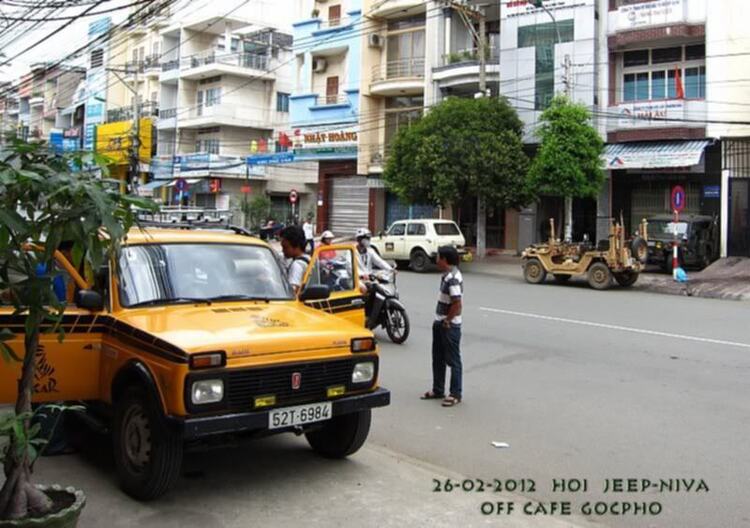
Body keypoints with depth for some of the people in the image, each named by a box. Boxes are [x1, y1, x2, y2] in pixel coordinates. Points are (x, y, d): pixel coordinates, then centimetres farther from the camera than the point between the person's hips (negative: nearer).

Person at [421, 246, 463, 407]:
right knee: (438, 358, 18)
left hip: (449, 326, -10)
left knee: (453, 360, 1)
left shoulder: (453, 278, -22)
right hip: (440, 323, 10)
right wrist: (439, 320, 11)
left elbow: (457, 304, -28)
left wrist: (447, 320, -17)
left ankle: (456, 394, 11)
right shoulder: (447, 275, 9)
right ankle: (438, 390, 29)